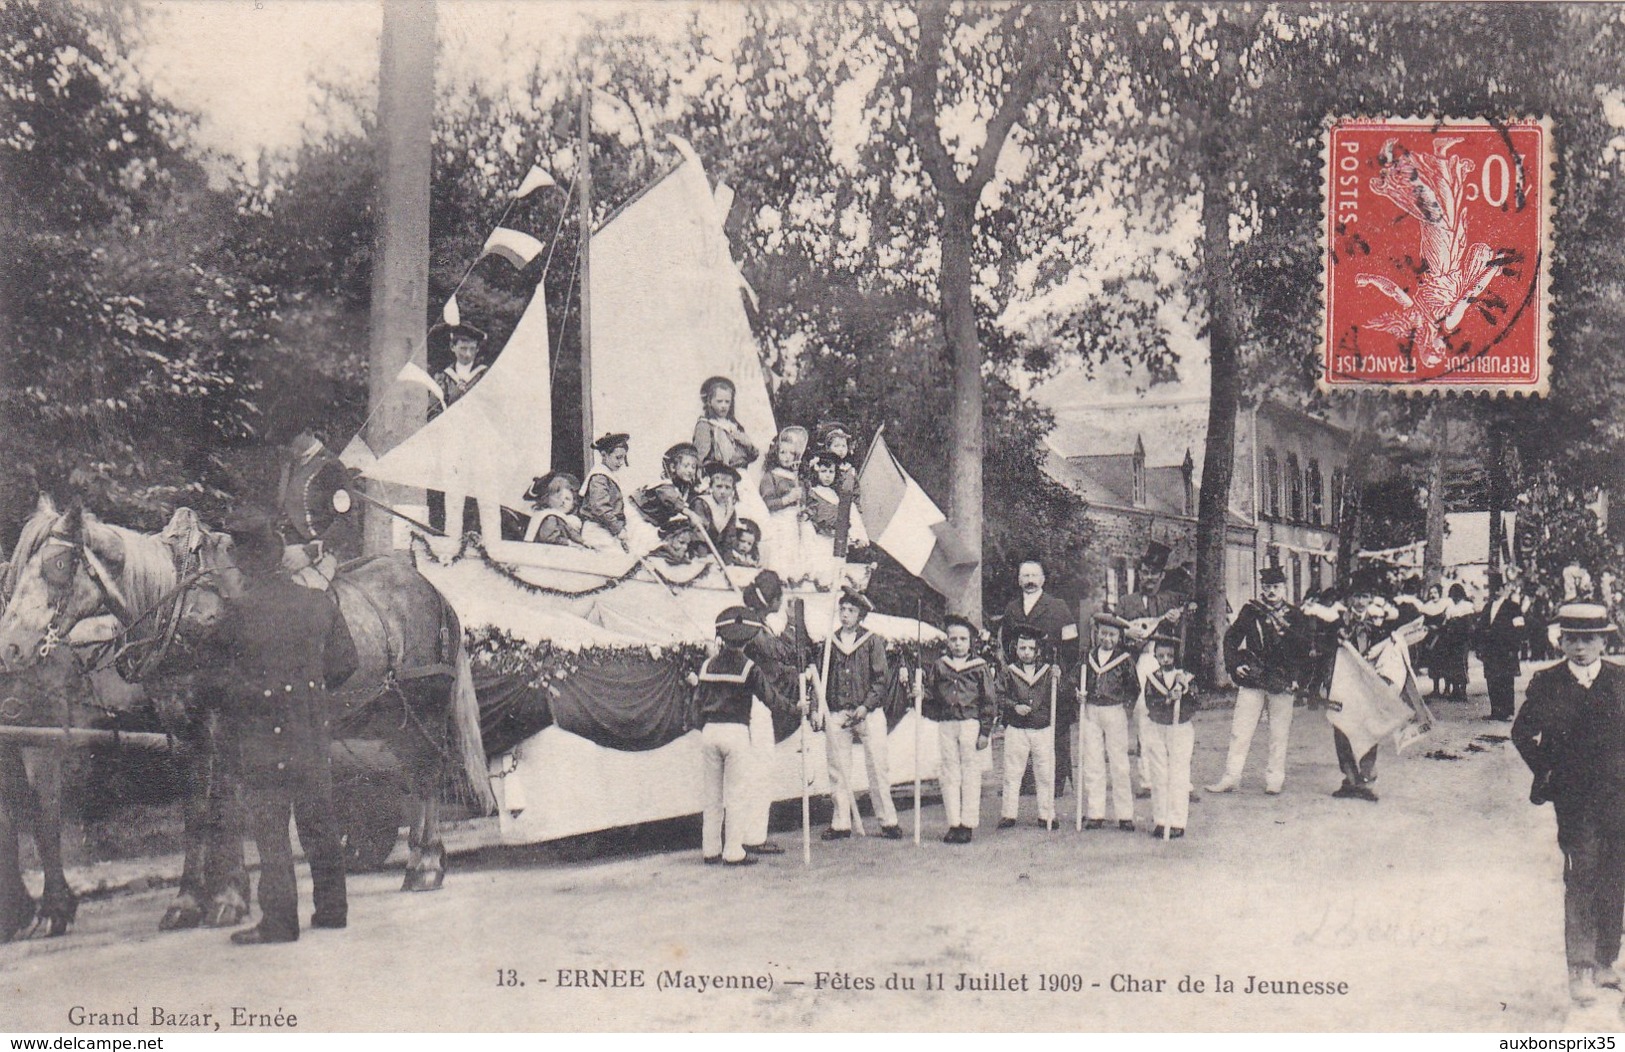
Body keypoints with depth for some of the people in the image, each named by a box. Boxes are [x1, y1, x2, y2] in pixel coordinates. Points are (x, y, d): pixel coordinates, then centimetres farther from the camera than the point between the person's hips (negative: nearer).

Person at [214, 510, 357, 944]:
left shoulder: (239, 613, -12)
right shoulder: (321, 604, 1)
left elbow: (218, 675, -4)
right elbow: (346, 662, 7)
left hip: (263, 734, -5)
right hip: (314, 734, 5)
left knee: (271, 830, 1)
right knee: (320, 824, 15)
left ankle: (279, 921, 2)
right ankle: (331, 909, 24)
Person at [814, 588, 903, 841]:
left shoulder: (872, 641, 2)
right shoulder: (830, 642, 10)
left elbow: (882, 678, -1)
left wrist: (865, 707, -11)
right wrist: (819, 706, 1)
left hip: (868, 713, -3)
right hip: (836, 714, 3)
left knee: (878, 767, -2)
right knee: (838, 769, 4)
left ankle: (888, 821, 4)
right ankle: (841, 823, 11)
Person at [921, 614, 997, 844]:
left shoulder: (980, 667, 1)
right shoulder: (938, 666, 8)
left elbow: (989, 702, 1)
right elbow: (928, 693, 14)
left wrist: (985, 731, -4)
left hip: (971, 724, -3)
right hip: (946, 725, 3)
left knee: (971, 775, 0)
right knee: (949, 775, 5)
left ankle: (968, 825, 4)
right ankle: (953, 824, 10)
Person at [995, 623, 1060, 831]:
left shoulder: (1048, 672, 8)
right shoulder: (1008, 672, 5)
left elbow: (1057, 701, 5)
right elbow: (999, 697, 2)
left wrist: (1056, 680, -10)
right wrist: (1014, 706, -14)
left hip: (1043, 730, 1)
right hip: (1016, 730, -1)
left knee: (1045, 775, 2)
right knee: (1012, 774, 2)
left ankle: (1046, 816, 10)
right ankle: (1008, 814, 9)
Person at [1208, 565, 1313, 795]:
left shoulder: (1293, 616, 7)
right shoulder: (1251, 611, 7)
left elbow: (1304, 647, -2)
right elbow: (1231, 638, 11)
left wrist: (1285, 629, -15)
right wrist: (1234, 665, 0)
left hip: (1281, 681, 0)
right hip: (1252, 679, 0)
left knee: (1279, 734, 3)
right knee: (1240, 731, -2)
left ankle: (1275, 778, 12)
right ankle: (1231, 778, 1)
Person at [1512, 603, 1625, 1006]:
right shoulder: (1547, 684, -2)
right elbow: (1522, 733, 7)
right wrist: (1546, 773, 3)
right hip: (1574, 798, -2)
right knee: (1580, 879, -5)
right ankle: (1580, 968, 0)